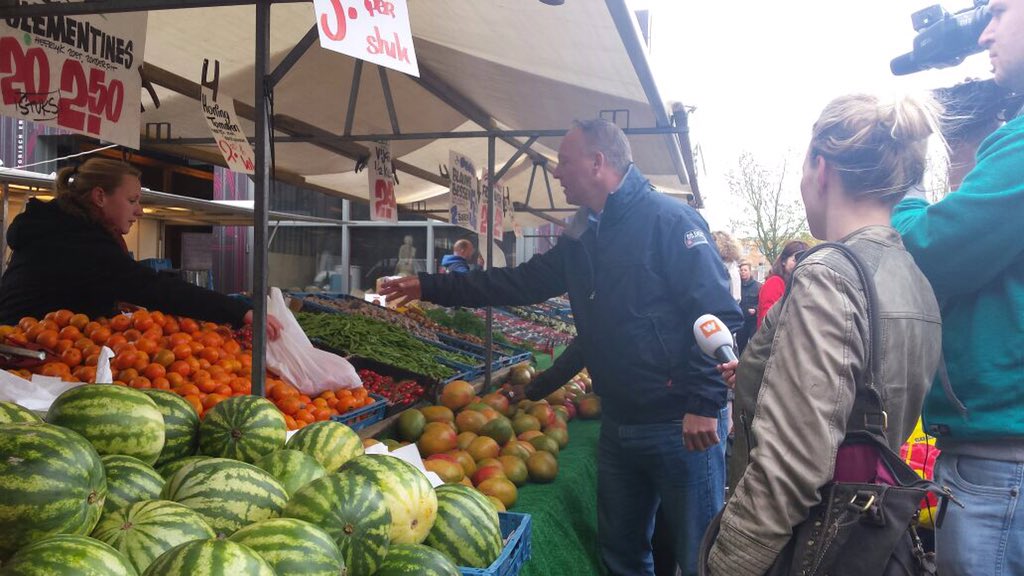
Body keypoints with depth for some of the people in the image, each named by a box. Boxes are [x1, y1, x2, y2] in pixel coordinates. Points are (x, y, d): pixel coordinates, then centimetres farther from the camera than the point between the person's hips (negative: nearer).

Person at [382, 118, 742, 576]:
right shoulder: (581, 238, 11)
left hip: (680, 425, -8)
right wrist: (428, 288, 16)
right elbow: (518, 283, 16)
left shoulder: (668, 220, -14)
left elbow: (719, 314, -18)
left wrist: (703, 405, -23)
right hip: (617, 422, 8)